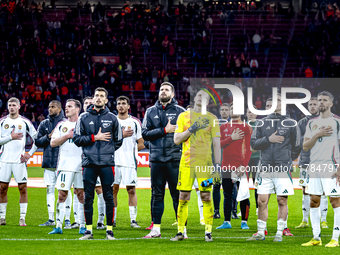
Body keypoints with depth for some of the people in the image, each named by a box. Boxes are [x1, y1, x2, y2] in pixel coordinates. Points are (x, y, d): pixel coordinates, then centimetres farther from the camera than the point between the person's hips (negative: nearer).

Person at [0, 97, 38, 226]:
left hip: (19, 161, -1)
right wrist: (11, 137, -12)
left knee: (23, 189, -3)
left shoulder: (25, 122, 3)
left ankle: (22, 218, 1)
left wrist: (30, 153, -2)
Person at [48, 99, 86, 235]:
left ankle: (82, 226, 7)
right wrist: (68, 135, -7)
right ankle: (59, 226, 0)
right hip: (65, 165, 1)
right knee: (62, 194, -3)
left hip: (81, 165, -1)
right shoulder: (61, 125, 12)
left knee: (81, 194, 2)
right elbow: (53, 143, 2)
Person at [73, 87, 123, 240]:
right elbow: (77, 139, 2)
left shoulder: (112, 118, 8)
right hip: (89, 163, 0)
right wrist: (95, 138, -7)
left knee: (109, 197, -1)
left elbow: (118, 141, 17)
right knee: (88, 197, 1)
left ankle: (109, 230, 6)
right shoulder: (84, 117, 7)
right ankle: (88, 230, 7)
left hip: (107, 163, 0)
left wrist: (107, 151, 10)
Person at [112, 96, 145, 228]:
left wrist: (130, 151, 0)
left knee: (131, 190, -3)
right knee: (113, 189, 3)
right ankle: (112, 219, 9)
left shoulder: (135, 122, 6)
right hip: (114, 161, 1)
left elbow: (141, 144, 7)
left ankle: (133, 219, 1)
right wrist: (121, 135, -8)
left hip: (130, 161, -1)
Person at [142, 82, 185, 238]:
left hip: (174, 159, -2)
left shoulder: (180, 111, 6)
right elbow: (145, 133, 2)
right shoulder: (151, 111, 12)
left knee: (178, 194, -2)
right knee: (157, 194, 6)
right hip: (156, 159, 2)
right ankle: (156, 229, 11)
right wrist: (164, 130, -8)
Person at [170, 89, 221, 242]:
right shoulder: (184, 116, 11)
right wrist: (190, 129, -7)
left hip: (205, 162, -1)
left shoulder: (212, 119, 7)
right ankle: (181, 232, 7)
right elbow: (176, 140, 6)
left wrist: (217, 163, -3)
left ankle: (208, 232, -1)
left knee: (206, 196, -5)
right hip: (186, 161, 1)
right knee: (183, 197, 0)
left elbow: (216, 143, 6)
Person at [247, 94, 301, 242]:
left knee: (282, 201, 0)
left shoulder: (290, 124, 3)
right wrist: (268, 139, -8)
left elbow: (297, 147, 11)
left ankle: (280, 232, 8)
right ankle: (261, 233, 9)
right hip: (265, 168, 2)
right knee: (262, 201, 1)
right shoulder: (263, 123, 9)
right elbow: (253, 144, 5)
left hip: (283, 169, -2)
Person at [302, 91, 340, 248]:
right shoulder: (312, 123, 15)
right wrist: (317, 135, -7)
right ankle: (316, 238, 12)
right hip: (314, 167, 5)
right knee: (314, 201, 5)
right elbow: (305, 147, 10)